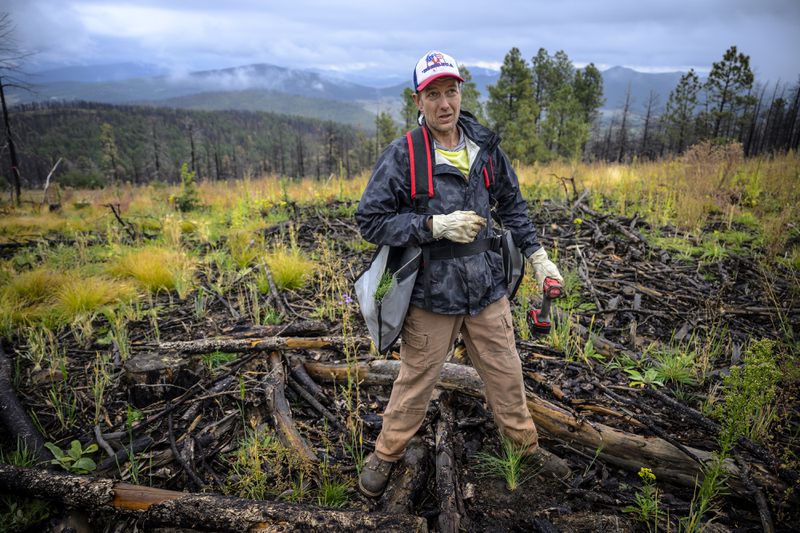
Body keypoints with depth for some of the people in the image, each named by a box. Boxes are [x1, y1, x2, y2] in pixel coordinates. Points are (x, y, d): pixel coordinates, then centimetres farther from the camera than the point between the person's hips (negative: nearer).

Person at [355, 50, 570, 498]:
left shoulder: (486, 147, 2)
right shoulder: (402, 157, -11)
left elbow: (512, 204, 14)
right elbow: (370, 220, -11)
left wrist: (537, 254, 7)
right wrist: (435, 226, -21)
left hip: (487, 288, 4)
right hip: (432, 293, -3)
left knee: (507, 375, 18)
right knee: (416, 382, 11)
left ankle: (527, 446, 43)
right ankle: (386, 454, 36)